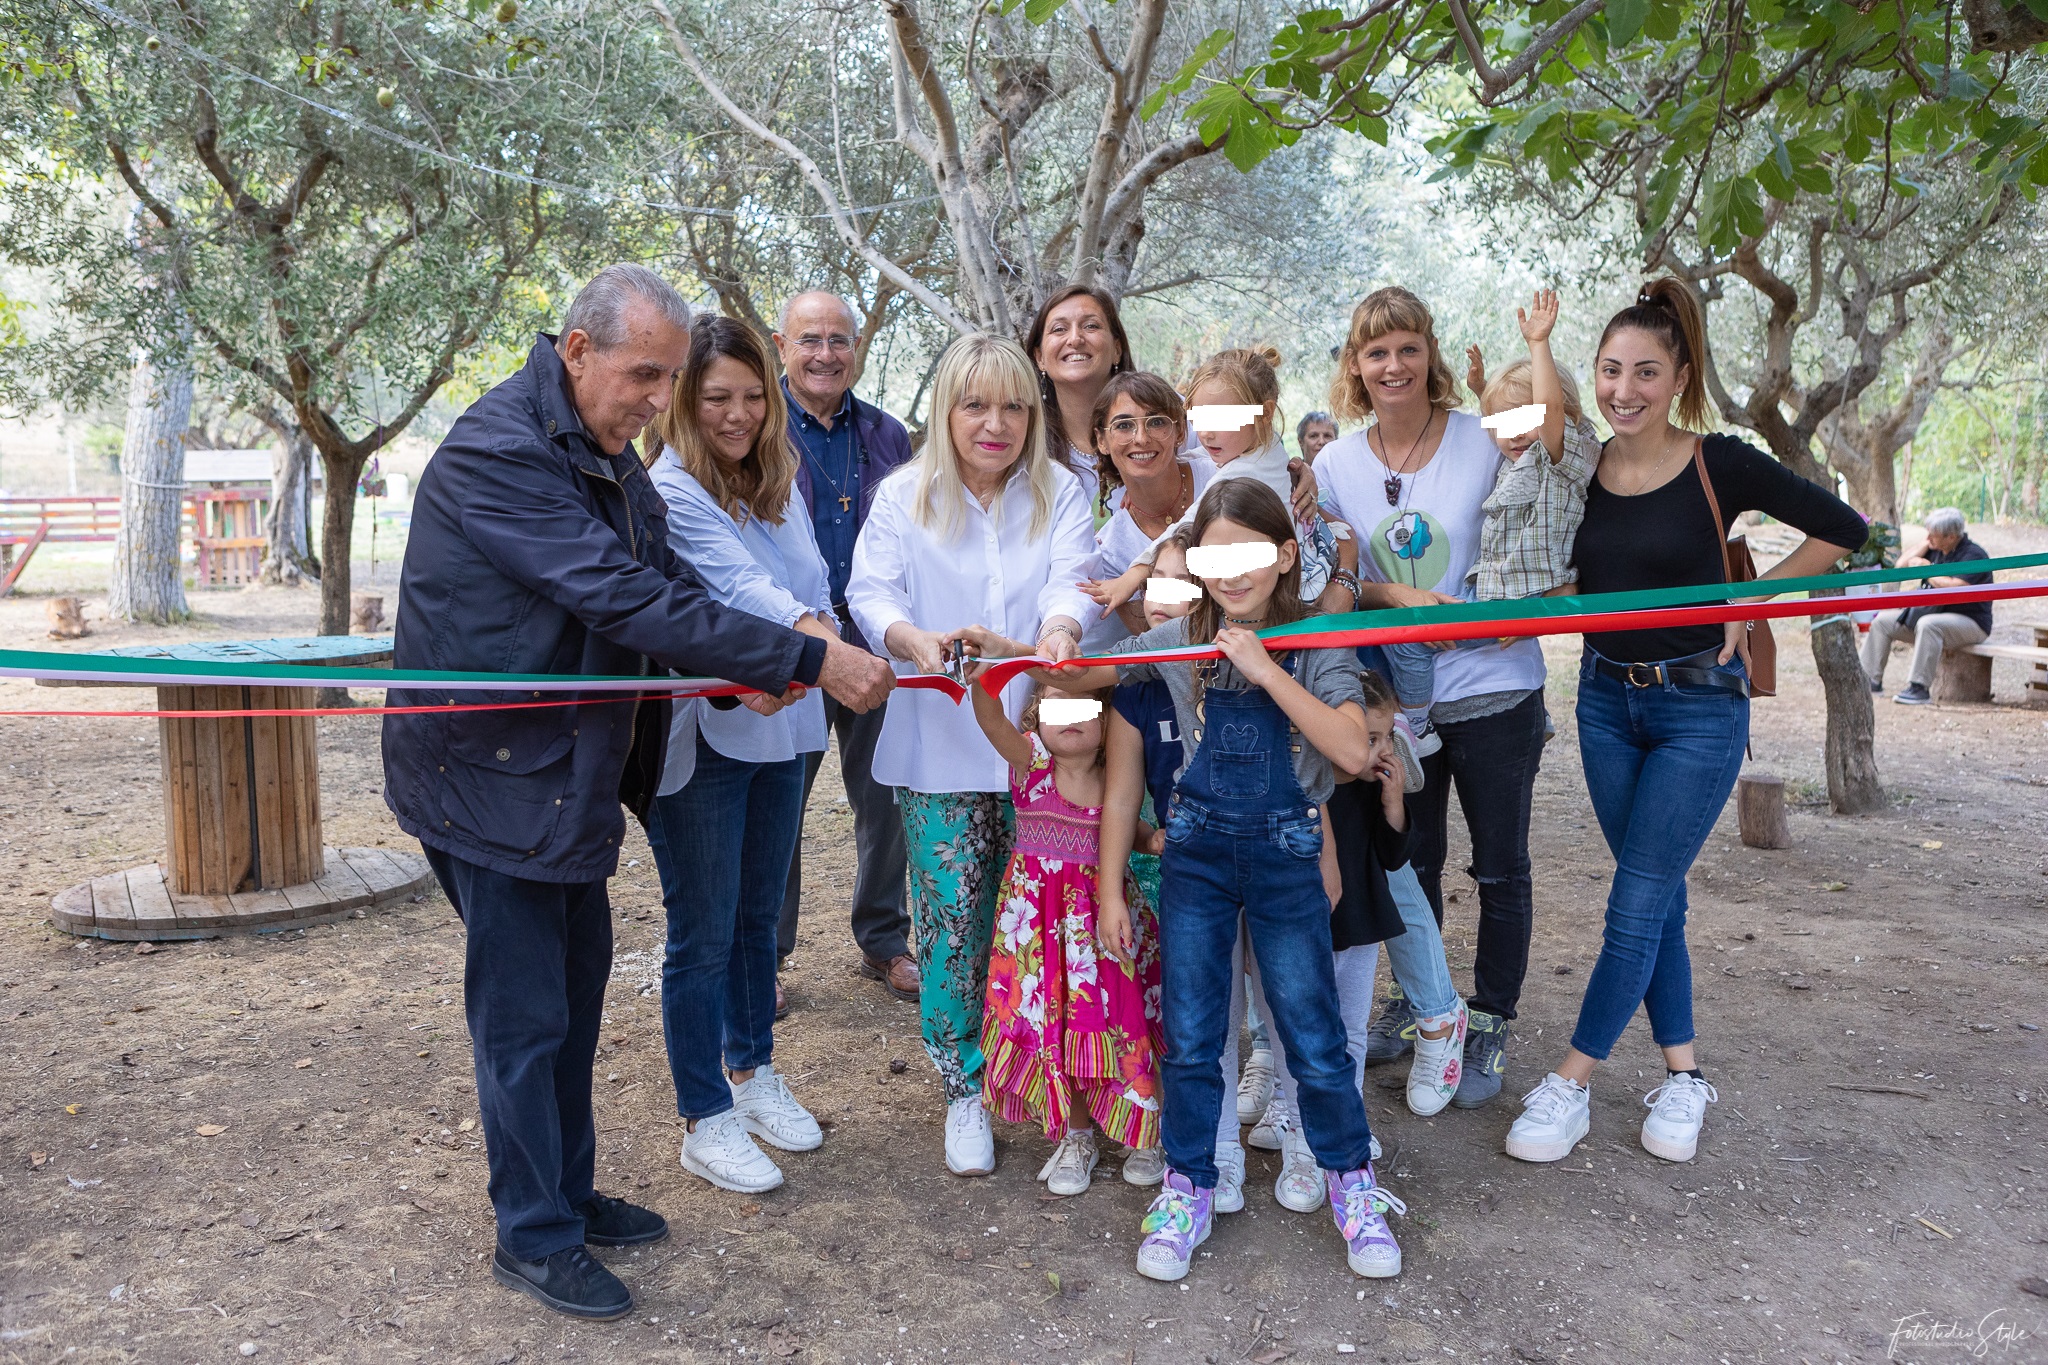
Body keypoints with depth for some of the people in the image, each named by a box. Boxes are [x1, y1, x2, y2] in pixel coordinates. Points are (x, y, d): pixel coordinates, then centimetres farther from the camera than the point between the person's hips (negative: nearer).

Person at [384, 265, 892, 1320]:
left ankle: (569, 1193, 34)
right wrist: (811, 662, -29)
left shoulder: (604, 451, 8)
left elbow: (663, 579, 8)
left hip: (568, 771, 9)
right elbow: (625, 600, -30)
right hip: (488, 775, -9)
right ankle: (533, 1238, 20)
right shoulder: (497, 453, -23)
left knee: (576, 991, 17)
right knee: (524, 1014, 2)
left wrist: (739, 667, -13)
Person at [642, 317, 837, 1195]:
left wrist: (810, 647, -12)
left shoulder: (779, 483, 9)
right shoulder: (670, 489, -14)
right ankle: (704, 1121, 18)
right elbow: (735, 580, -28)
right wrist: (817, 639, -43)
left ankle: (752, 1071, 38)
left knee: (758, 915, 19)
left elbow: (813, 586, 8)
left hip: (778, 728, 7)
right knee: (703, 932, 3)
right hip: (700, 735, -7)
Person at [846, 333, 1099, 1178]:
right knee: (952, 924, 0)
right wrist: (916, 640, -26)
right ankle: (965, 1091, 18)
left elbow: (1072, 580, -8)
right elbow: (872, 592, -4)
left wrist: (1060, 626, -32)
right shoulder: (903, 497, 6)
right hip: (940, 750, 0)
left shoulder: (1060, 494, 7)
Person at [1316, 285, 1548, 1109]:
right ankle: (1416, 1001, 38)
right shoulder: (1335, 464, 1)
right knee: (1410, 858, 17)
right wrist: (1400, 596, -15)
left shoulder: (1486, 442, -8)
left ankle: (1491, 1023, 25)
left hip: (1494, 688, -3)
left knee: (1500, 867, 8)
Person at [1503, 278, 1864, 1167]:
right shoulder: (1580, 472, 1)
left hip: (1700, 708, -4)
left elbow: (1840, 529, -2)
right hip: (1607, 701, 4)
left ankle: (1571, 1087, 5)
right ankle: (1682, 1076, 25)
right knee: (1660, 900, 13)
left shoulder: (1720, 467, -10)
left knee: (1636, 906, -4)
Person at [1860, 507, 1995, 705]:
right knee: (1882, 621, 0)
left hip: (1970, 622, -9)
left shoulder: (1973, 555, -15)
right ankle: (1871, 679, 1)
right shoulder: (1936, 551, 10)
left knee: (1928, 625, -39)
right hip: (1932, 612, 9)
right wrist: (1923, 546, 2)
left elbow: (1954, 587, -29)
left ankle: (1920, 688, -37)